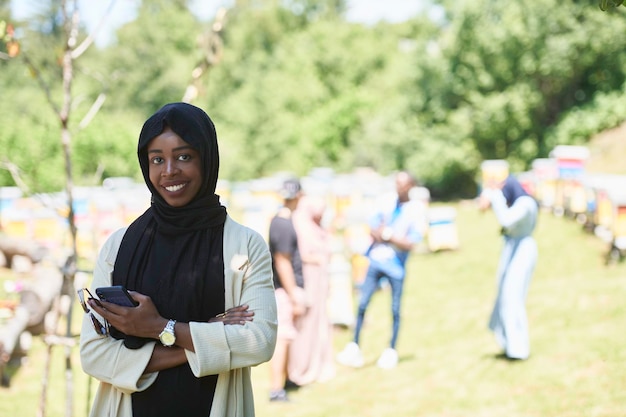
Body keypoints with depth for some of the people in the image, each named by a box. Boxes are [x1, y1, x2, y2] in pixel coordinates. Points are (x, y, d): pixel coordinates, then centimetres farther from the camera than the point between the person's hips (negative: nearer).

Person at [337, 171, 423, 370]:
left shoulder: (415, 213, -4)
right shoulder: (386, 205, 7)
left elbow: (410, 244, -9)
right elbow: (373, 230, 7)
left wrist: (388, 235, -11)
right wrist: (385, 235, -12)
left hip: (396, 265, -3)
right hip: (376, 260, 3)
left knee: (395, 310, 2)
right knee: (362, 304, -3)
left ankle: (391, 351, 13)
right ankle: (354, 348, 1)